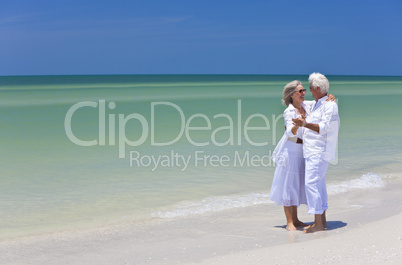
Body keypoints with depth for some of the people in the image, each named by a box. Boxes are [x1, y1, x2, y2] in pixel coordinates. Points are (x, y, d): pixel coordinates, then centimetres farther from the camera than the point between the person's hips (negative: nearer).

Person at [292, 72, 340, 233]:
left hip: (319, 152, -10)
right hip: (312, 151, 10)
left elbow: (323, 128, -23)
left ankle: (318, 224, -13)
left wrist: (305, 124, -34)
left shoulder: (329, 105, -13)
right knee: (318, 184, 11)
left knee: (311, 183, -14)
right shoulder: (317, 104, 18)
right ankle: (322, 220, 17)